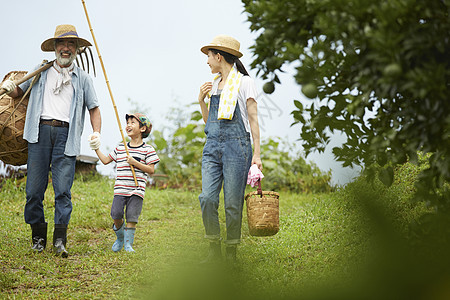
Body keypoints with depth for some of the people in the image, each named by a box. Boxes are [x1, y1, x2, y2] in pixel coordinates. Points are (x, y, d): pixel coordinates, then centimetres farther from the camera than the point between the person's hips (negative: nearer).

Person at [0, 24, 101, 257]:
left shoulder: (83, 78, 16)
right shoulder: (41, 72, 18)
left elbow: (94, 108, 15)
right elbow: (19, 92, 25)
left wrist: (96, 134, -1)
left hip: (66, 134, -1)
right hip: (40, 131, 1)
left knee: (63, 188, -10)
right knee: (34, 187, -3)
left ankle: (60, 240, -11)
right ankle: (38, 235, 9)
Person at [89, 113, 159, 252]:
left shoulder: (147, 149, 1)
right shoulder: (120, 148, 14)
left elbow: (151, 170, -5)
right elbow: (106, 160, 23)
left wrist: (135, 162, -14)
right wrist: (96, 149, 16)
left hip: (136, 190, -3)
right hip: (120, 189, 3)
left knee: (131, 217, -6)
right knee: (116, 214, -6)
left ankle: (128, 243, 6)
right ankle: (120, 237, 20)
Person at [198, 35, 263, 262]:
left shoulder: (244, 82, 0)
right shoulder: (213, 85, 18)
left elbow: (253, 119, -2)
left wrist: (257, 154, -7)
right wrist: (201, 101, 7)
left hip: (236, 146, -5)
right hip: (212, 147, 5)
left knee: (233, 203, -4)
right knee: (207, 198, -8)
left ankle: (231, 253, 6)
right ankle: (214, 249, 0)